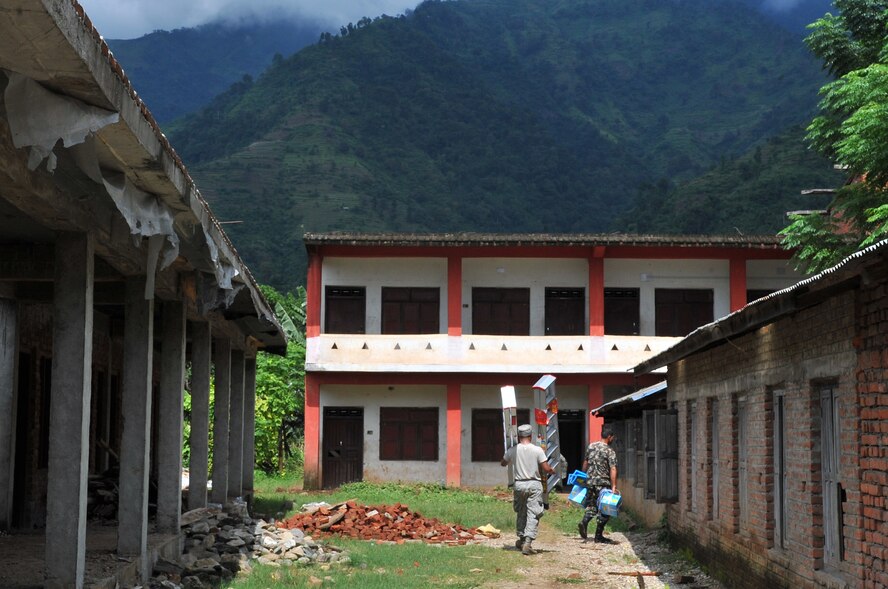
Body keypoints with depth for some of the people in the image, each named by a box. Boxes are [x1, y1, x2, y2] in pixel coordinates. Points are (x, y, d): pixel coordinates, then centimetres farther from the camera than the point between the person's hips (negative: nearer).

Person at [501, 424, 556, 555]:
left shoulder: (513, 450, -1)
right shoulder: (537, 450, -8)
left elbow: (503, 463, 16)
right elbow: (546, 468, -10)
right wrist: (552, 471, 12)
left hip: (519, 484, 3)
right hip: (534, 484, -2)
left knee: (520, 513, 19)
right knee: (533, 514, -2)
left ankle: (521, 540, 28)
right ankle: (527, 543, -13)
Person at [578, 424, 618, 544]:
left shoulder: (591, 446, 7)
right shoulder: (609, 451, -11)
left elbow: (585, 463, 17)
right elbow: (613, 470, -18)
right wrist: (613, 486, -18)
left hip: (590, 481, 5)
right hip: (603, 483, -5)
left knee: (591, 505, 15)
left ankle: (584, 522, -12)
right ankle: (599, 536, 5)